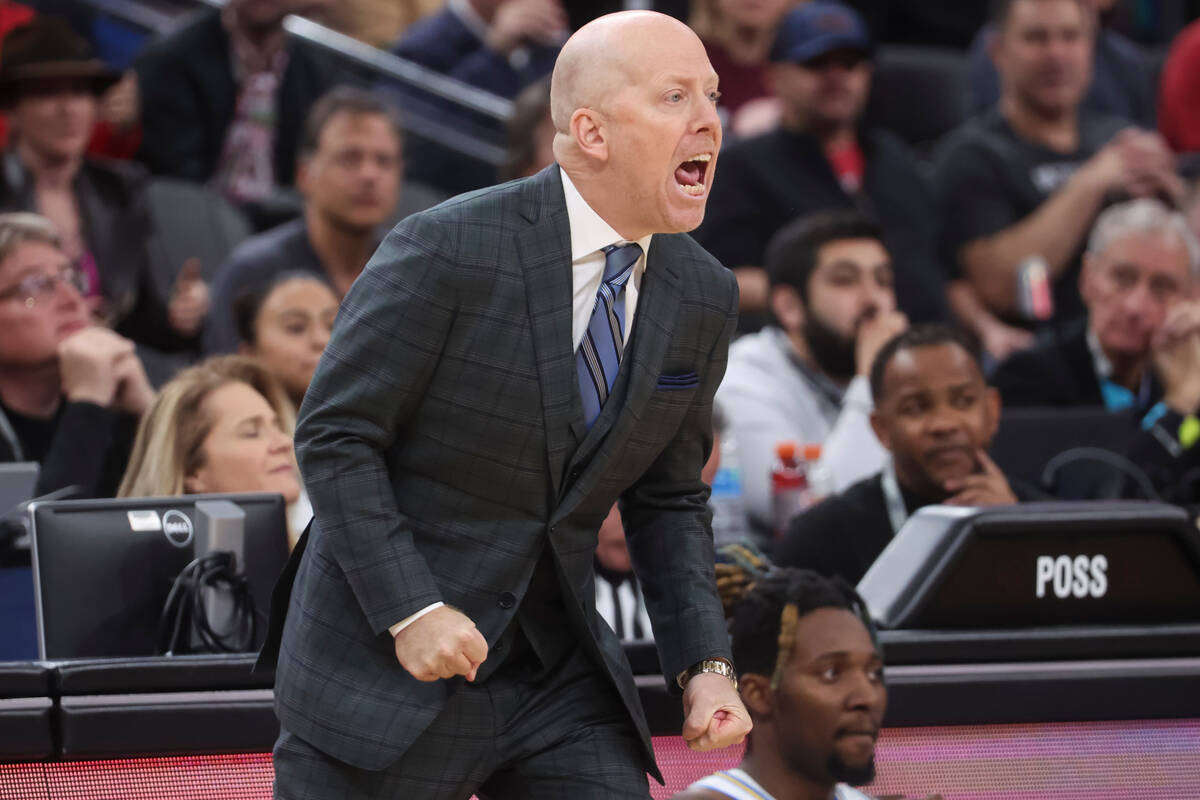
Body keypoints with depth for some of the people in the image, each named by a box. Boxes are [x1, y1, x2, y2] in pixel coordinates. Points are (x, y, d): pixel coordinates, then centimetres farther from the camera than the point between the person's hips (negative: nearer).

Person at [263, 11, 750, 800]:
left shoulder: (703, 296, 1)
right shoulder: (446, 253, -17)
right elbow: (333, 438, -13)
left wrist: (705, 664, -2)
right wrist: (409, 610, -23)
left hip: (559, 671, 5)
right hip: (388, 669, -5)